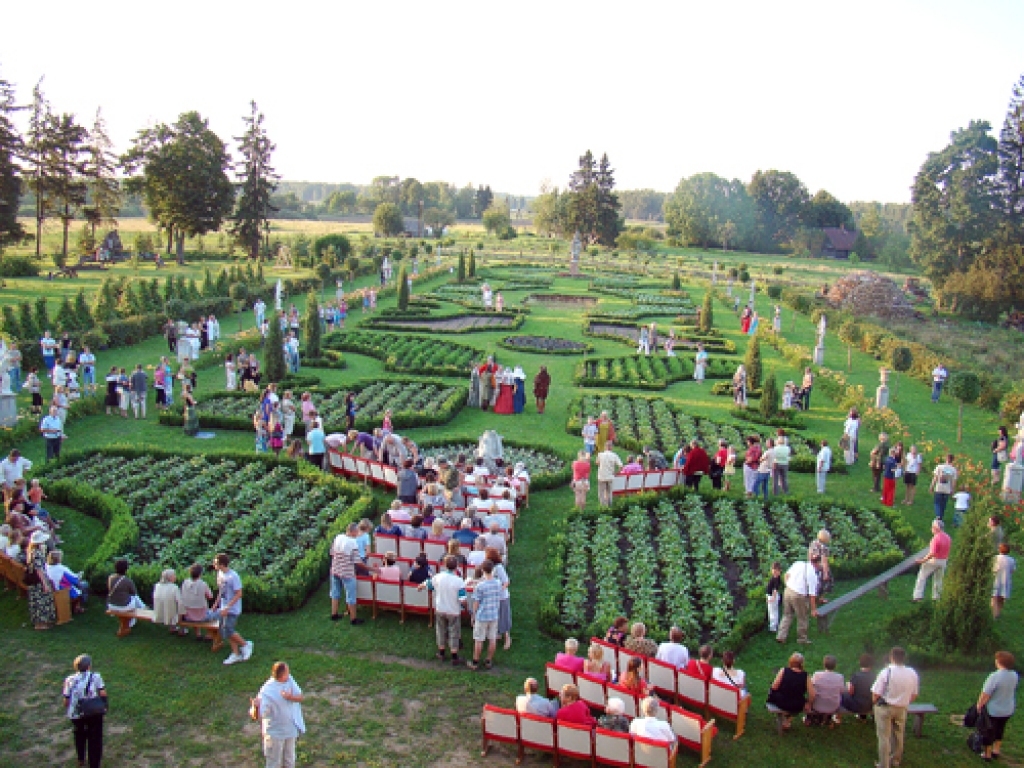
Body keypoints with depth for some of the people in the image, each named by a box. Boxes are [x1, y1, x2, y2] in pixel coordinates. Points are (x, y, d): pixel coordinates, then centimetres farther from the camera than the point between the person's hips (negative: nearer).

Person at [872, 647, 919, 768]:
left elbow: (875, 695, -18)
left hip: (885, 708, -5)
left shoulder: (886, 672, -21)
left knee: (884, 737, 7)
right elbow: (914, 695, 4)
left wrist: (875, 702, 3)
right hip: (902, 709, 5)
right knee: (898, 735, 23)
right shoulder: (913, 674, -7)